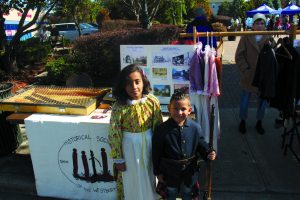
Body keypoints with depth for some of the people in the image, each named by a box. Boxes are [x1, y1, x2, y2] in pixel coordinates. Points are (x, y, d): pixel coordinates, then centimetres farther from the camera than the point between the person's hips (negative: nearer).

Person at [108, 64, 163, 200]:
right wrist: (118, 159, -7)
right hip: (129, 148, -2)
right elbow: (114, 135, -11)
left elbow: (158, 127, -3)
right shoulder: (119, 107, -19)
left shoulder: (152, 101, -13)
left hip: (149, 145, 2)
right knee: (131, 181, 16)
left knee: (149, 177, 23)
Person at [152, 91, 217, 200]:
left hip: (189, 172, 2)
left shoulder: (195, 127, -14)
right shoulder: (161, 129, -19)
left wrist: (208, 153, -20)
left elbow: (201, 145, 1)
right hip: (170, 173, -1)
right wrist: (158, 172, -5)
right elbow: (156, 153, -11)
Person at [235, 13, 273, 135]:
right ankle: (243, 121, 34)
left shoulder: (269, 39, 0)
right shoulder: (246, 38, -6)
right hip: (248, 76, -2)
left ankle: (259, 122, 34)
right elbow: (239, 56, -6)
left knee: (263, 101, 13)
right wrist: (245, 69, -12)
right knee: (244, 101, 12)